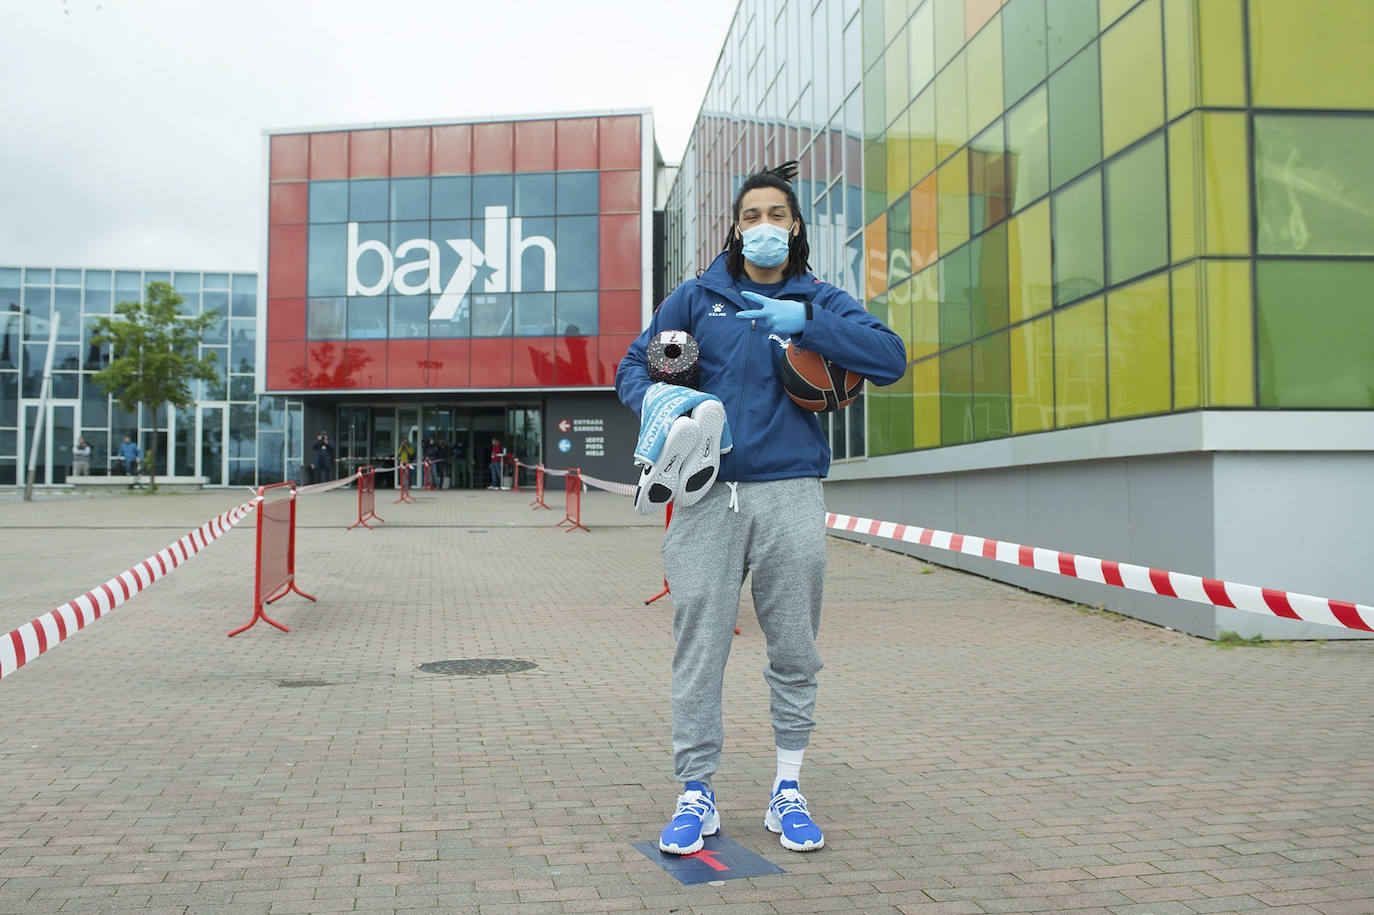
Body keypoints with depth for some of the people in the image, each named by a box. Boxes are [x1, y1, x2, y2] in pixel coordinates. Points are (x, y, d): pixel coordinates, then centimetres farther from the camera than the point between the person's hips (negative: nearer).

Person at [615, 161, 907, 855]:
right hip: (708, 493, 0)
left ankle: (787, 793, 22)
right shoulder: (698, 297, 12)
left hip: (789, 494, 1)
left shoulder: (819, 301, 10)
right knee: (698, 648, -1)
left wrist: (803, 321, -13)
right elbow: (633, 366, 13)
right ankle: (696, 796, 13)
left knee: (794, 651, 7)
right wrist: (656, 400, -11)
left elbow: (891, 360, -4)